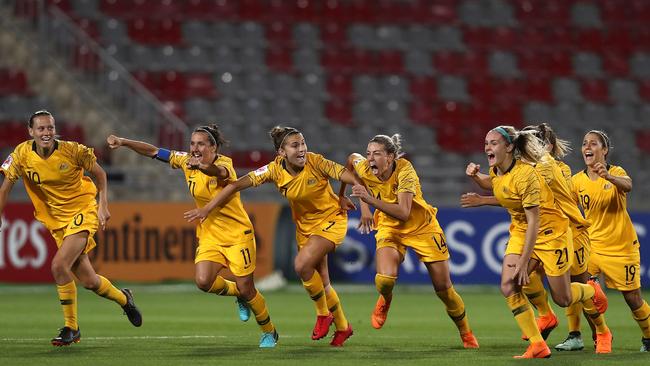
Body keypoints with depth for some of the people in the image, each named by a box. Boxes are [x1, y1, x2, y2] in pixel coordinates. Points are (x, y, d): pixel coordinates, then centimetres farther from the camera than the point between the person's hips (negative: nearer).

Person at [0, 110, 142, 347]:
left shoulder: (72, 150, -16)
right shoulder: (22, 155, -9)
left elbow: (99, 174, -1)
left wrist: (103, 206, -9)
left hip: (83, 212, -4)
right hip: (56, 221, 4)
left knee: (59, 265, -23)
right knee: (88, 281, 2)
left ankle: (71, 327, -8)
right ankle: (123, 298, 34)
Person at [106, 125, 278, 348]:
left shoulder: (224, 163, -17)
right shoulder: (187, 162, 0)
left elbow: (220, 172, -43)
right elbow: (154, 152, 3)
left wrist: (202, 166, -65)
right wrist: (123, 142, -8)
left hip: (237, 234, -5)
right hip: (209, 235, 5)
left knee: (246, 289, -4)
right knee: (203, 281, -18)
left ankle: (269, 332, 21)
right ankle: (238, 295, 14)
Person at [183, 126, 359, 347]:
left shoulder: (315, 163, -24)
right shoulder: (275, 170, -16)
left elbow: (349, 176, -28)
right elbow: (238, 184, -17)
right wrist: (208, 208, -20)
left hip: (331, 219, -5)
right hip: (304, 225, 5)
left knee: (302, 264, -25)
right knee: (321, 283, 10)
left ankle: (323, 314, -1)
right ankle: (342, 327, 33)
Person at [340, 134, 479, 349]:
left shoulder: (404, 170, -30)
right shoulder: (364, 169, -18)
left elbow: (403, 213, -39)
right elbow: (352, 159, 8)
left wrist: (370, 199, -46)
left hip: (422, 227, -2)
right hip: (389, 228, 2)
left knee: (443, 287, 2)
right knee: (385, 278, -26)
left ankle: (466, 334, 26)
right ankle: (384, 301, 12)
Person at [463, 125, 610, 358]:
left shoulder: (525, 175, -29)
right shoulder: (495, 171, -5)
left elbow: (534, 221, -28)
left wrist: (523, 262, -29)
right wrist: (475, 176, -1)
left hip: (550, 232, -7)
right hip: (520, 232, 7)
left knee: (562, 299, 2)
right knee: (509, 287, -15)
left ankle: (591, 293, 38)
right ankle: (538, 346, -11)